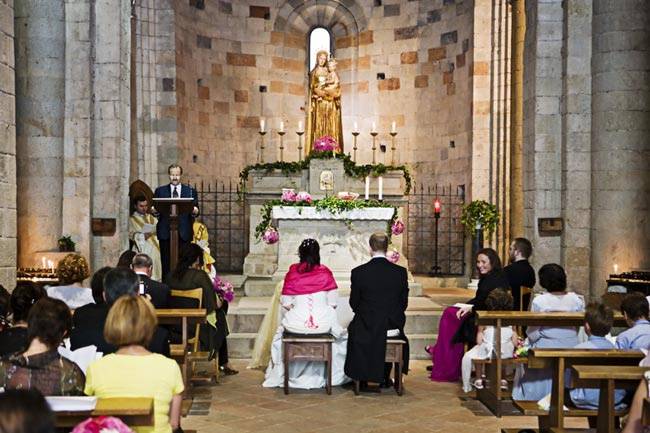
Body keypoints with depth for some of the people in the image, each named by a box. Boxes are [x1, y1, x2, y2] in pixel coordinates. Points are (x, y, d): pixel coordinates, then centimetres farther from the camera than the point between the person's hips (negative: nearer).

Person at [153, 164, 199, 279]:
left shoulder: (191, 191, 11)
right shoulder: (160, 191, 12)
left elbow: (196, 211, 5)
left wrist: (195, 211, -18)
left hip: (184, 233, 0)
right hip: (165, 232, 0)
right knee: (166, 264, -1)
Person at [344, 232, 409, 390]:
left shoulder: (358, 272, -12)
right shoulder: (401, 272, -7)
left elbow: (354, 304, -2)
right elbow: (403, 303, 1)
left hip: (366, 327, -1)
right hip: (393, 325, 2)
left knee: (353, 328, 32)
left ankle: (362, 379, 34)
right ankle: (385, 377, 36)